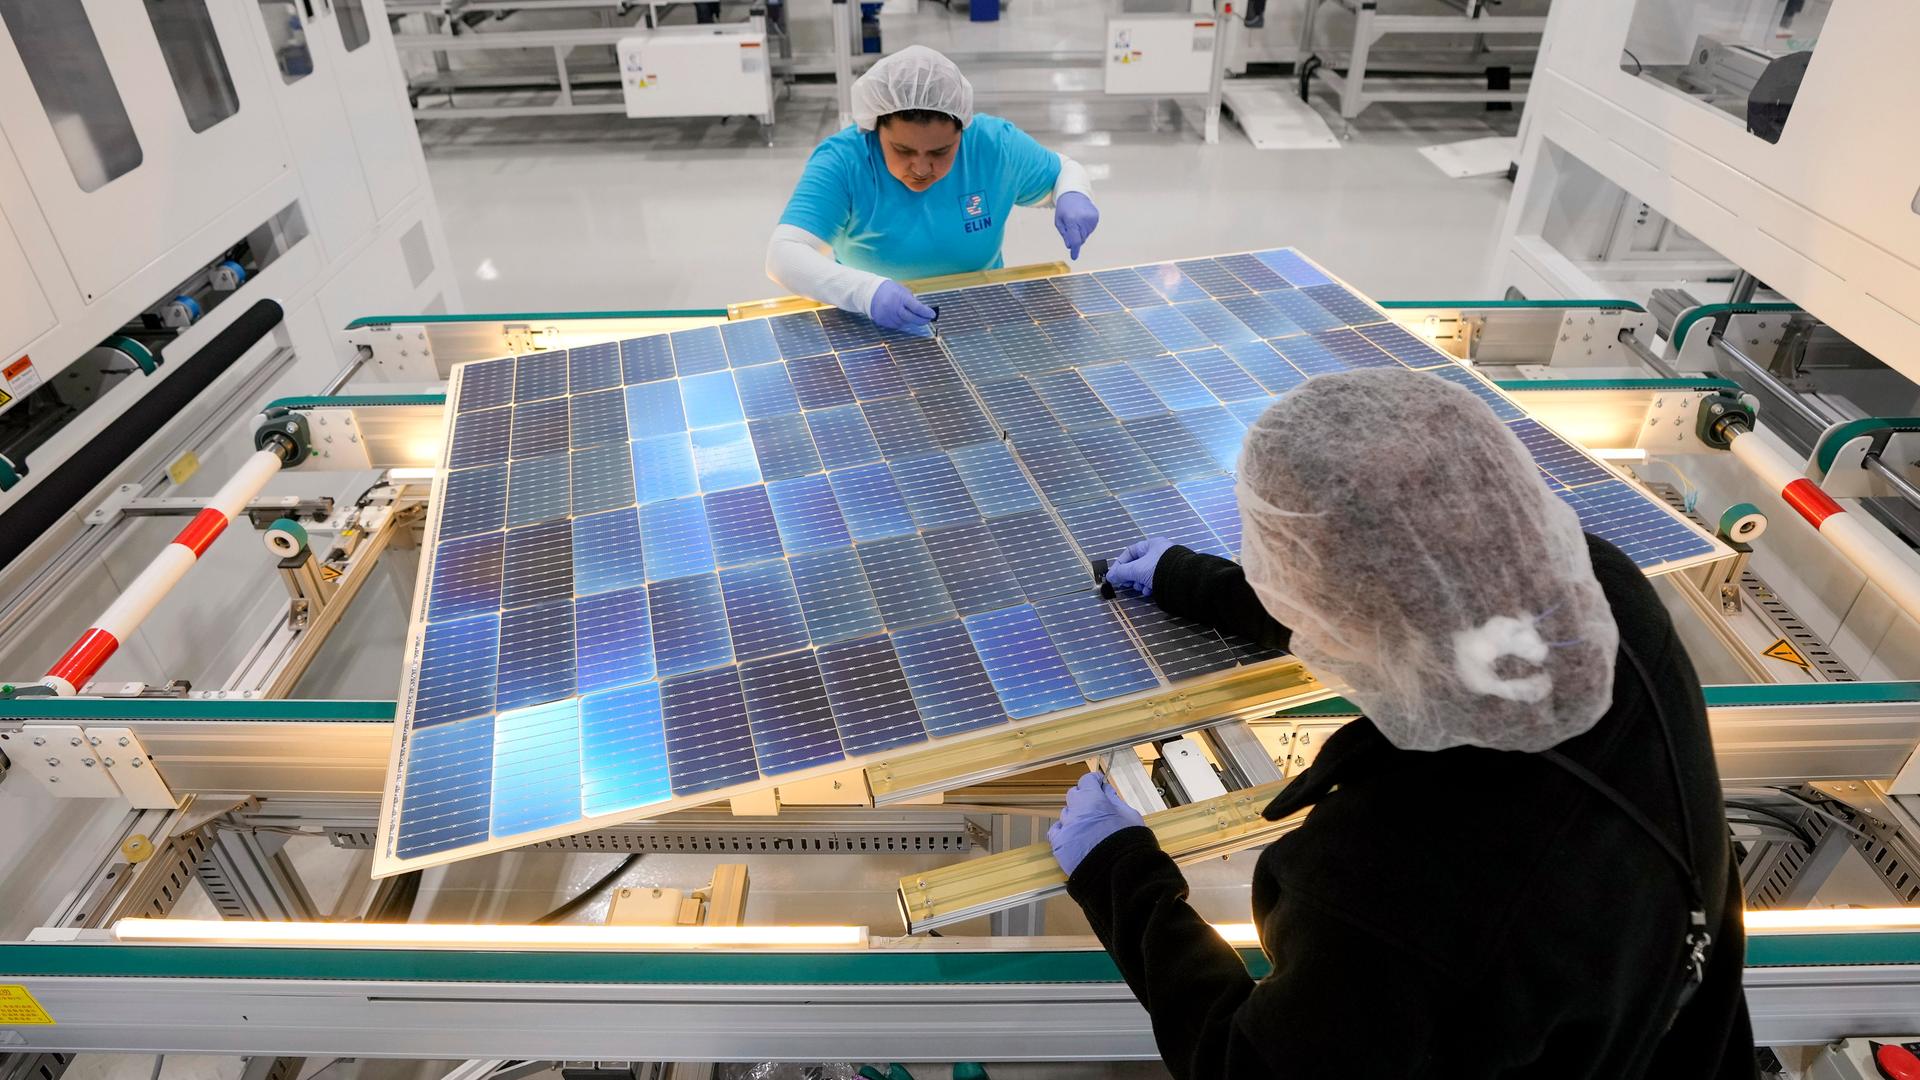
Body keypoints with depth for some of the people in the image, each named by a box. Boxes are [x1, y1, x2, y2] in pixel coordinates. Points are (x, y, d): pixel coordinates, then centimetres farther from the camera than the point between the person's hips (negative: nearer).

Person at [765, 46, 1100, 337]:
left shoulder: (994, 144, -7)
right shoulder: (841, 160, -16)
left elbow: (1065, 171, 11)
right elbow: (783, 256, -28)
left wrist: (1072, 196, -13)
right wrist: (867, 291, -44)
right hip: (873, 332, -4)